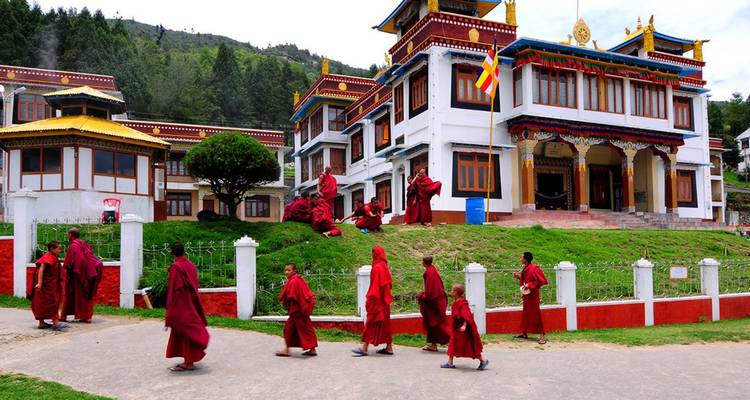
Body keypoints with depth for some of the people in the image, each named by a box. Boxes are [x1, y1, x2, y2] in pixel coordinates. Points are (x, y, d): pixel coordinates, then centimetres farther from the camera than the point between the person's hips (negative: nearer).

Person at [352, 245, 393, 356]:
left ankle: (365, 348, -2)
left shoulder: (377, 267, -16)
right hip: (384, 300, 9)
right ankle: (389, 347, 13)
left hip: (377, 301, -9)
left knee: (371, 322, -5)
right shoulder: (384, 266, 11)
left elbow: (375, 285, -19)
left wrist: (370, 297, -15)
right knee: (384, 323, 10)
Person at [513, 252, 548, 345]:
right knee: (525, 314, 16)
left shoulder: (533, 269, -20)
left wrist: (529, 285, -24)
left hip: (533, 295, -9)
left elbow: (541, 281, -21)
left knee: (535, 314, -6)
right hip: (526, 294, 9)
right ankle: (524, 333, 27)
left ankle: (542, 336, 0)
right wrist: (518, 276, 7)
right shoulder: (525, 269, 7)